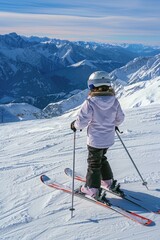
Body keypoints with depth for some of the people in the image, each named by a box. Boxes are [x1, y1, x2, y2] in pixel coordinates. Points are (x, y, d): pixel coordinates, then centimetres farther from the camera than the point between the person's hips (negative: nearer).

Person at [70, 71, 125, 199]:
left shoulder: (90, 103, -23)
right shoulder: (114, 101, -7)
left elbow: (82, 121, -21)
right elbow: (120, 118, 5)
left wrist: (75, 125, 0)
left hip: (95, 140, -5)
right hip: (109, 139, 5)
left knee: (94, 163, 11)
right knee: (102, 158, 28)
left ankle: (92, 189, 20)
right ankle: (108, 181, 39)